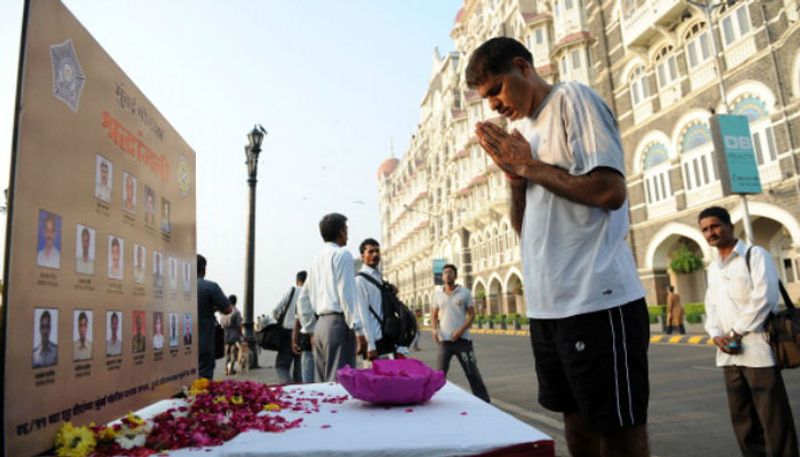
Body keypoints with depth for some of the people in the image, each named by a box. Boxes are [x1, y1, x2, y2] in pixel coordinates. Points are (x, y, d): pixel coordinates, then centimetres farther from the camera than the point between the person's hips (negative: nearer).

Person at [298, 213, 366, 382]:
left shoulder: (317, 259, 18)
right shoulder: (342, 254, -5)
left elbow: (304, 298, 20)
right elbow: (347, 294, -14)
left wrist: (310, 330, 24)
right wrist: (358, 330, -15)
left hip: (320, 324, 8)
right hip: (338, 323, -8)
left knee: (322, 381, 11)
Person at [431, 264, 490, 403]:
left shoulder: (464, 293, 1)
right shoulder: (438, 295, 8)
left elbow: (472, 314, -1)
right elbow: (434, 315, 12)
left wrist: (461, 330, -15)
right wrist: (434, 329, -8)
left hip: (462, 339, -2)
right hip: (444, 340, 2)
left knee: (472, 372, 3)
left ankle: (484, 401, 13)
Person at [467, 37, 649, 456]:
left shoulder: (572, 99, -3)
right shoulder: (522, 131, 17)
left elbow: (611, 191, -17)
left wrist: (529, 166, -8)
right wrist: (515, 173, 2)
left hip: (597, 301, -8)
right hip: (548, 304, 8)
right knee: (577, 421, 17)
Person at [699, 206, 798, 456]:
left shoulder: (755, 255, -3)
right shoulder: (713, 267, 17)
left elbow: (764, 297, -13)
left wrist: (736, 332, -12)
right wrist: (716, 335, -1)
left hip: (757, 347, -7)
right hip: (729, 352, 7)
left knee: (773, 418, -2)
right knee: (742, 417, 12)